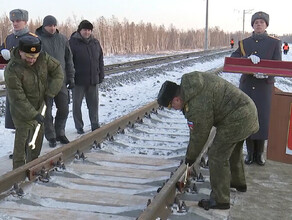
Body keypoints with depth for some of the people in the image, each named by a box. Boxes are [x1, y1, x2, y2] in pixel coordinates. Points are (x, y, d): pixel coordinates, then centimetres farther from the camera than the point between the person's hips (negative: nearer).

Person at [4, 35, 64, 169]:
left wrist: (51, 91, -10)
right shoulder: (12, 70, -28)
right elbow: (18, 98, -26)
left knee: (38, 135, 16)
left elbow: (57, 70, 0)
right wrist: (34, 114, -27)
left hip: (39, 106, 6)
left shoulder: (43, 58, -13)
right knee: (22, 138, -7)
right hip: (22, 111, -6)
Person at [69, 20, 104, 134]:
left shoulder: (95, 42, 10)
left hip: (93, 80, 4)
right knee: (77, 104, 5)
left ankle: (95, 125, 21)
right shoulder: (73, 42, -7)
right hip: (78, 80, -4)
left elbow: (100, 60, 15)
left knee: (94, 103, 10)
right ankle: (79, 127, 16)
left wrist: (101, 75, 10)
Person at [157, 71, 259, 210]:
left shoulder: (197, 106, -25)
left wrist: (190, 157, 2)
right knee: (233, 150, 28)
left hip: (237, 119, -11)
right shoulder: (189, 82, 3)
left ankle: (220, 200, 4)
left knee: (217, 157, -4)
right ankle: (238, 182, 49)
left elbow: (199, 135, -14)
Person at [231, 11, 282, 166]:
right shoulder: (244, 43, 10)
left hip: (265, 86, -1)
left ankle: (259, 153, 14)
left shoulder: (274, 43, 4)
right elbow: (233, 58, -4)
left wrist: (266, 73, -24)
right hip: (246, 86, 2)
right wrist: (248, 58, -24)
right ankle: (250, 153, 16)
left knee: (263, 119, -2)